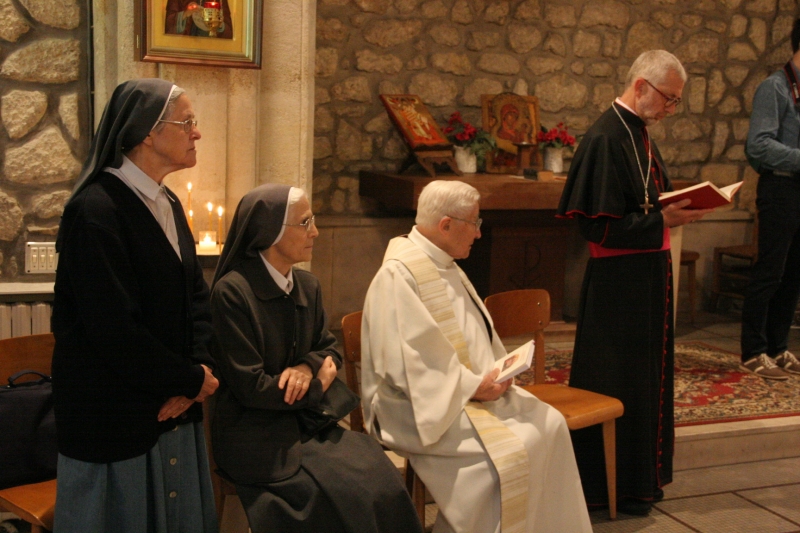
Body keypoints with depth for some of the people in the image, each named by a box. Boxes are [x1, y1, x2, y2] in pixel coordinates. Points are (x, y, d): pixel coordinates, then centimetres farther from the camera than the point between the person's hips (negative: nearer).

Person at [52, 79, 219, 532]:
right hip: (115, 417, -8)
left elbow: (196, 293, 10)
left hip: (174, 410, 8)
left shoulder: (168, 205, 10)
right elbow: (114, 329, -23)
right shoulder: (97, 210, -18)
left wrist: (197, 369, -6)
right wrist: (192, 379, -12)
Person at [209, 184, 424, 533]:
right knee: (349, 494, -22)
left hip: (304, 419, 6)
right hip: (254, 433, -6)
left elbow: (330, 348, 17)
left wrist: (309, 365, -7)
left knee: (380, 480, -18)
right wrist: (318, 387, -5)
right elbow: (251, 387, -16)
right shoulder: (232, 291, -15)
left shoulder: (307, 286, 7)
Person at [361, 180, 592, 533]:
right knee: (508, 452, -25)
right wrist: (473, 385, -19)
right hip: (428, 406, -9)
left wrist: (495, 373, 2)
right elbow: (409, 362, -22)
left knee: (549, 424, -8)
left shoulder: (445, 267, 14)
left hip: (473, 389, 9)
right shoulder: (398, 275, -16)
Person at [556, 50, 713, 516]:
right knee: (618, 383, 1)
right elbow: (599, 225, -22)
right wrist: (663, 220, -22)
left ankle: (642, 476, 30)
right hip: (618, 282, -10)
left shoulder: (639, 134, 11)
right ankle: (613, 485, 16)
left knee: (647, 377, 17)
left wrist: (680, 207, 1)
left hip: (649, 274, 10)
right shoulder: (606, 139, -18)